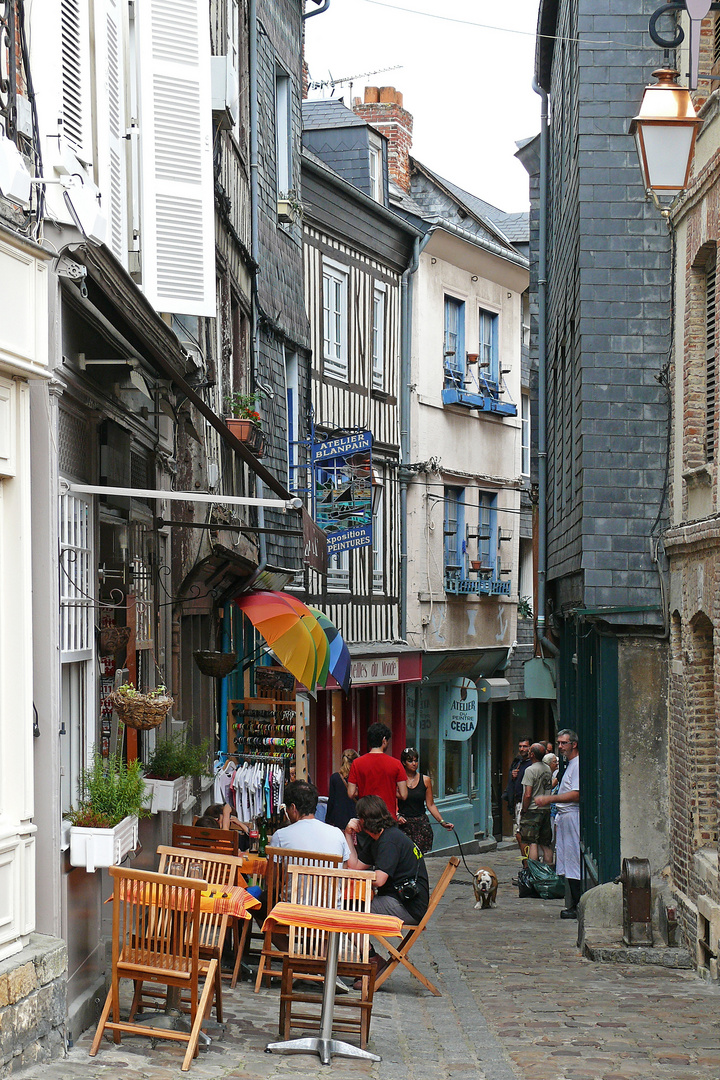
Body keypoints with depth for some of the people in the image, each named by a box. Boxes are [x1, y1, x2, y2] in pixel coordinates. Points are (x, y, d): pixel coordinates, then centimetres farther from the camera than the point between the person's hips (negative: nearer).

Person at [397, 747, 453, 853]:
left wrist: (442, 822, 4)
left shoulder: (425, 780, 11)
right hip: (403, 824, -2)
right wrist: (397, 816, -18)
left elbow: (431, 805, 13)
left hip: (421, 824, 2)